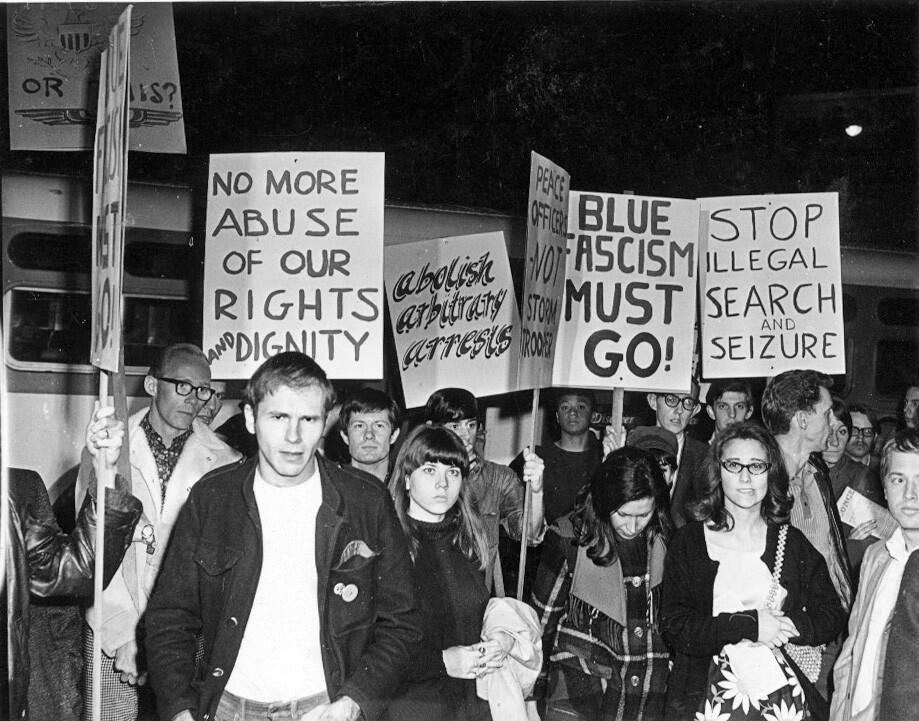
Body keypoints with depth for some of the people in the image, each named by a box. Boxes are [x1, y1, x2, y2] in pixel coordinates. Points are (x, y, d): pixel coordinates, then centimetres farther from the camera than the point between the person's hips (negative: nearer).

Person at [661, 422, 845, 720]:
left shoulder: (793, 542, 10)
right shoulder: (688, 541, 3)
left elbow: (832, 617, 7)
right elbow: (674, 626, -5)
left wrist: (788, 626, -9)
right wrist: (749, 625, -11)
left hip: (783, 692, 1)